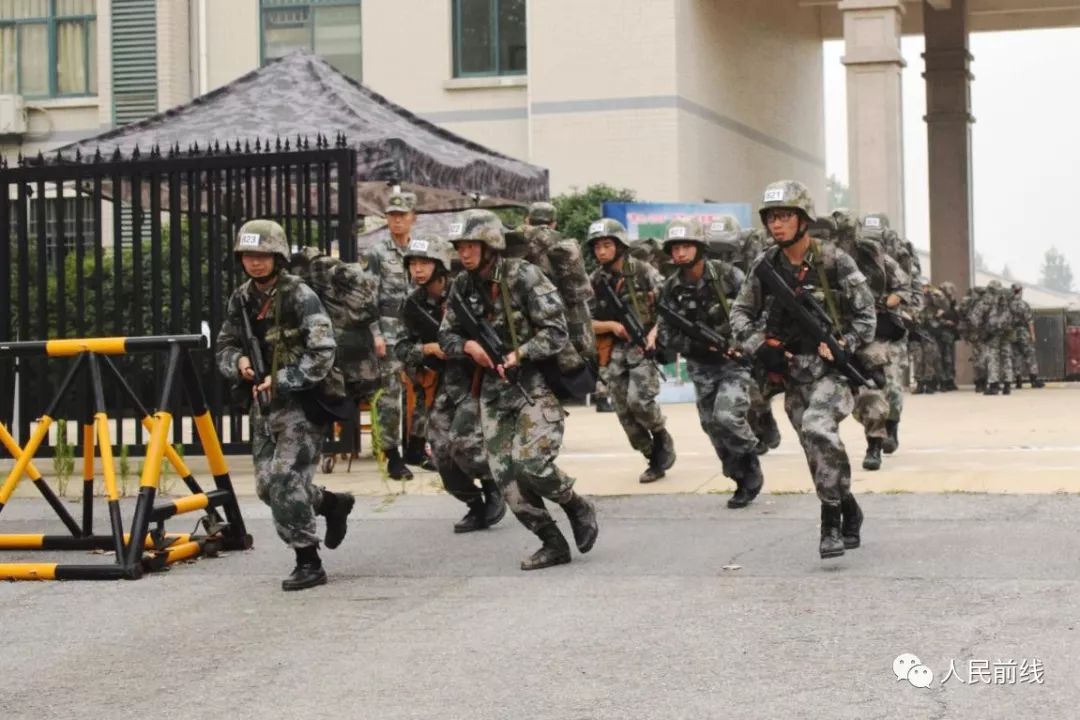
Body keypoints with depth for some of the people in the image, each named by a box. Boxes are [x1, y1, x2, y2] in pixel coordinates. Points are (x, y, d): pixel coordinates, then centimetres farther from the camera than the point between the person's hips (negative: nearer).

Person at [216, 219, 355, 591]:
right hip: (264, 402, 7)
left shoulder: (299, 296, -14)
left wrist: (282, 380, -22)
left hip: (303, 400, -7)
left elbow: (322, 352, -18)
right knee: (267, 485, 9)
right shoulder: (241, 299, 7)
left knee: (285, 479, -14)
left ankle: (309, 563, -3)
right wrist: (239, 361, -8)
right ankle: (333, 504, 34)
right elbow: (224, 347, 15)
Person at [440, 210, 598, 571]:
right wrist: (468, 345, -8)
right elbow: (446, 336, 14)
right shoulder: (462, 287, 5)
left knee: (530, 461, -20)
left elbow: (557, 332, -15)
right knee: (505, 473, 0)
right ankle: (553, 544, 11)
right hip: (494, 390, 6)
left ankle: (578, 507, 9)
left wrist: (519, 354, -26)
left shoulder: (524, 276, -13)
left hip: (537, 383, -6)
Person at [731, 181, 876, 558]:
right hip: (793, 370, 5)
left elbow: (866, 315, -4)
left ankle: (831, 520, -16)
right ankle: (849, 514, 29)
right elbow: (740, 313, 11)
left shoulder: (834, 261, -9)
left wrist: (842, 346, -18)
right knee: (817, 455, 8)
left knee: (817, 428, -28)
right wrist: (760, 346, -5)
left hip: (832, 367, -5)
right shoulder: (766, 266, 3)